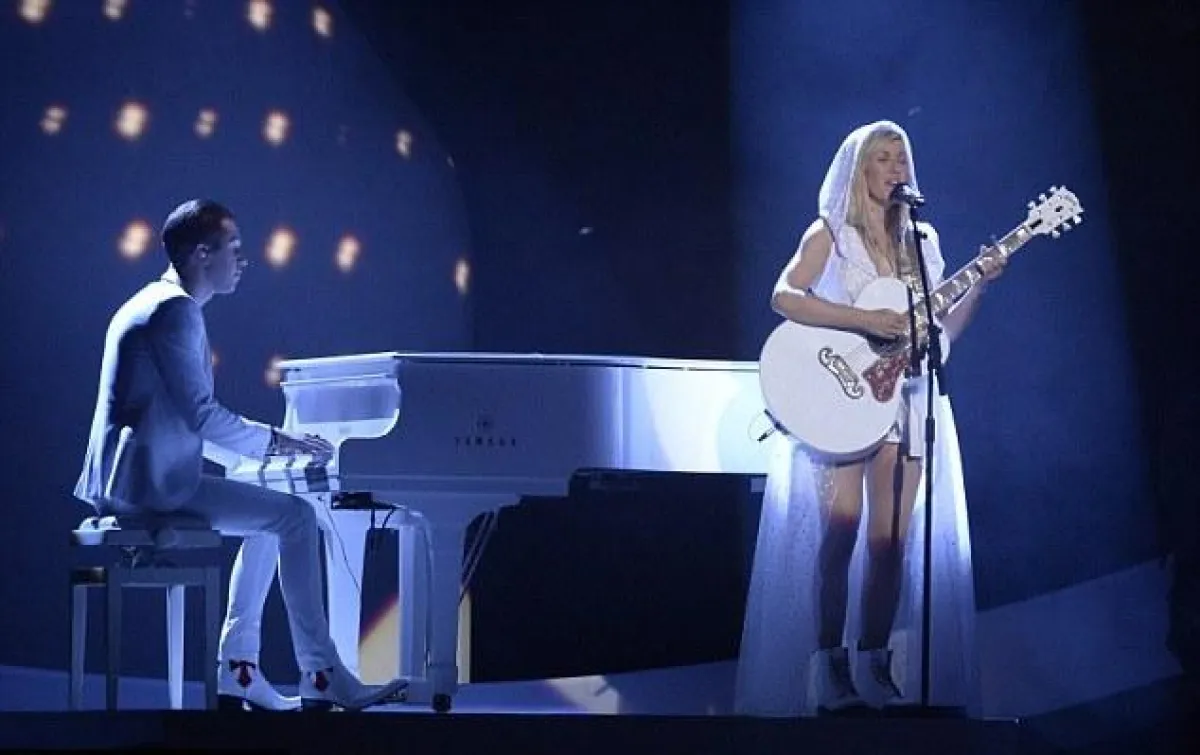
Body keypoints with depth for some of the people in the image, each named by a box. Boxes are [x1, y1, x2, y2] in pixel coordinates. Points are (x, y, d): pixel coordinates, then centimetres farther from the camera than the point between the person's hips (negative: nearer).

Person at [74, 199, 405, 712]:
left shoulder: (154, 304, 19)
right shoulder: (176, 310, -13)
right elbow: (201, 415, -18)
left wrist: (264, 442, 15)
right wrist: (274, 441, -5)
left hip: (137, 476, 11)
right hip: (154, 482, -11)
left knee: (269, 520, 21)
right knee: (296, 516, -10)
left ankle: (237, 672, 15)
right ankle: (322, 678, -8)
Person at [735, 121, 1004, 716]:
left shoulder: (921, 241, 17)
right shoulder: (831, 235, 3)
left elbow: (941, 333, 14)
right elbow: (784, 297, -13)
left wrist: (978, 286, -2)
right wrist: (865, 320, -20)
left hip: (905, 396, 4)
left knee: (891, 539, -2)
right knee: (841, 525, -14)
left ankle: (875, 664, 3)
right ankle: (832, 668, -13)